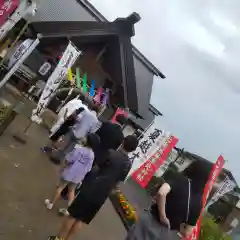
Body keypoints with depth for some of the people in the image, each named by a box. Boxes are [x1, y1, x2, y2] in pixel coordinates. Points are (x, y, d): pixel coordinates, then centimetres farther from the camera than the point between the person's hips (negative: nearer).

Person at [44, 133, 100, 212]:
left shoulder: (78, 149, -21)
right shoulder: (92, 155, -10)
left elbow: (68, 160, -17)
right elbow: (87, 169, -4)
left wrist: (63, 167, 2)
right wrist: (81, 177, 11)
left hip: (69, 173, -3)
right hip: (78, 177, 3)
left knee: (61, 187, 16)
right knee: (71, 190, 22)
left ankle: (51, 204, 28)